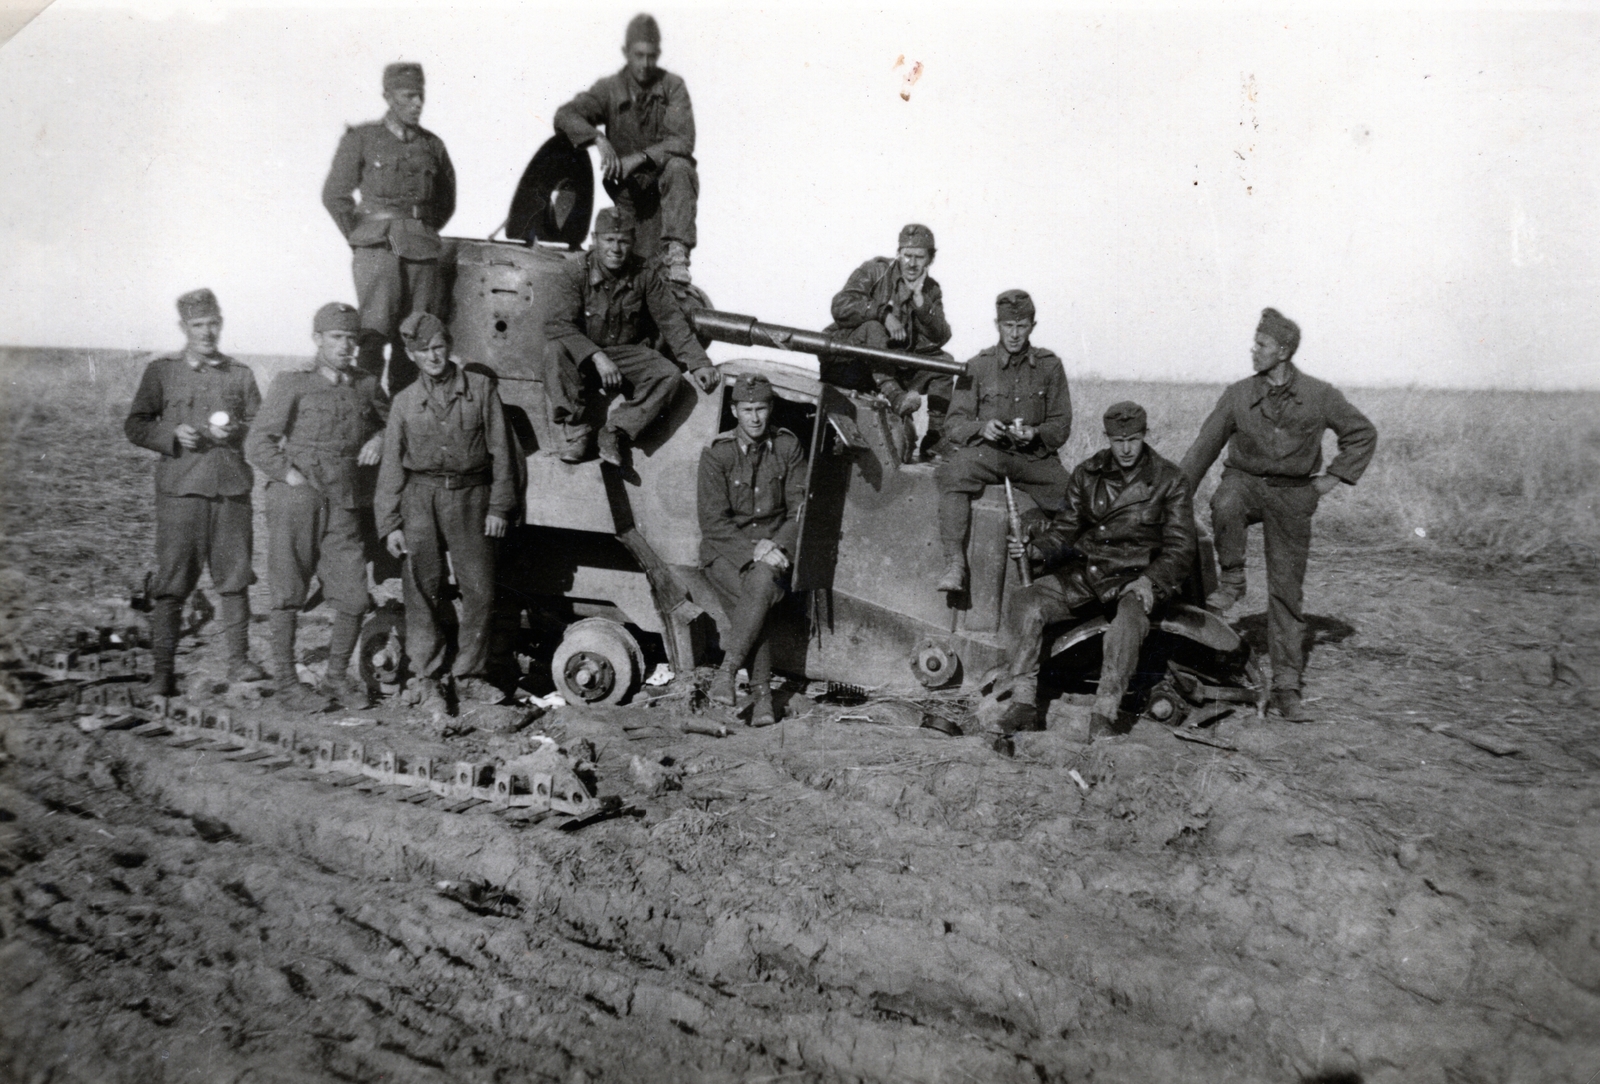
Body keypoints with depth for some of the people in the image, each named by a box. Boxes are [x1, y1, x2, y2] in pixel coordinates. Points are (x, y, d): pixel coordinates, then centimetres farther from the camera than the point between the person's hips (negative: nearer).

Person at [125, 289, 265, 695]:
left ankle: (238, 659, 14)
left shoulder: (240, 374, 13)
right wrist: (172, 435, -10)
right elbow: (135, 425, 7)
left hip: (232, 487, 2)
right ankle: (162, 670, 3)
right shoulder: (162, 371, 8)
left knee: (235, 576, 3)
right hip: (180, 489, -2)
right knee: (172, 581, -2)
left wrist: (236, 432, -7)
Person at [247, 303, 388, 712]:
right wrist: (290, 475, -12)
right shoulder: (292, 385, 1)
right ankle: (286, 683, 12)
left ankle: (337, 677, 19)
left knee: (353, 599, 1)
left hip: (343, 508, 4)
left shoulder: (366, 386, 12)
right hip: (295, 503, -4)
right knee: (288, 596, 2)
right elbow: (259, 442, -2)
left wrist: (381, 437, 7)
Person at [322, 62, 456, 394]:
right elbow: (335, 194, 6)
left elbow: (446, 200, 25)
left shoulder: (432, 145, 14)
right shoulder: (362, 138, 5)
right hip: (378, 245, -3)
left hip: (422, 249, 4)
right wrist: (359, 237, 6)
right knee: (375, 329, -14)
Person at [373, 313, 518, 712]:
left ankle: (470, 676, 12)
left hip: (470, 496, -1)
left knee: (480, 591, -2)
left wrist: (499, 506, -1)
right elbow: (392, 466, 9)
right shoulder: (405, 401, 9)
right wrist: (390, 524, 3)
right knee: (424, 592, 1)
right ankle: (429, 680, 11)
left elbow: (500, 451, 4)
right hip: (420, 499, 1)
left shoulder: (481, 388, 4)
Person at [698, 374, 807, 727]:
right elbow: (713, 521, -9)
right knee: (755, 601, -29)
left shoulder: (788, 447, 3)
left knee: (763, 584, -33)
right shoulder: (716, 454, -4)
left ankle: (727, 671, -28)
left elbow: (801, 509, 3)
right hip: (725, 550, -2)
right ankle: (762, 696, -26)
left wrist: (775, 545, -14)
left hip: (774, 545, 2)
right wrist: (754, 551, -20)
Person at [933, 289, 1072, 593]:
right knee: (955, 471, -34)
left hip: (1035, 457, 1)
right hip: (986, 452, -1)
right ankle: (954, 563, -32)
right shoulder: (978, 366, 8)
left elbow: (1061, 426, 9)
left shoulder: (1049, 366, 10)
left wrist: (1035, 434, -13)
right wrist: (981, 428, -17)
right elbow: (953, 425, 4)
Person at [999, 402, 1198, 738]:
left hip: (1134, 579, -3)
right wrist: (1036, 548, -8)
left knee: (1130, 620, -38)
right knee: (1023, 602, -21)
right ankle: (1024, 703, -20)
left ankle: (1103, 716, -36)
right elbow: (1066, 527, 14)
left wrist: (1151, 582, -19)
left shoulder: (1168, 480, 0)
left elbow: (1181, 547, -1)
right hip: (1083, 573, 4)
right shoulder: (1087, 474, 10)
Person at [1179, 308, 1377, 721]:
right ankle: (1232, 580, -13)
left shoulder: (1319, 396, -4)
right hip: (1244, 480, 0)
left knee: (1287, 590, 0)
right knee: (1225, 505, -39)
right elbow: (1204, 446, 3)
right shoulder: (1238, 395, -2)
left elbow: (1363, 433, 10)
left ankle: (1286, 690, 7)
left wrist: (1333, 477, 1)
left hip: (1292, 495, 0)